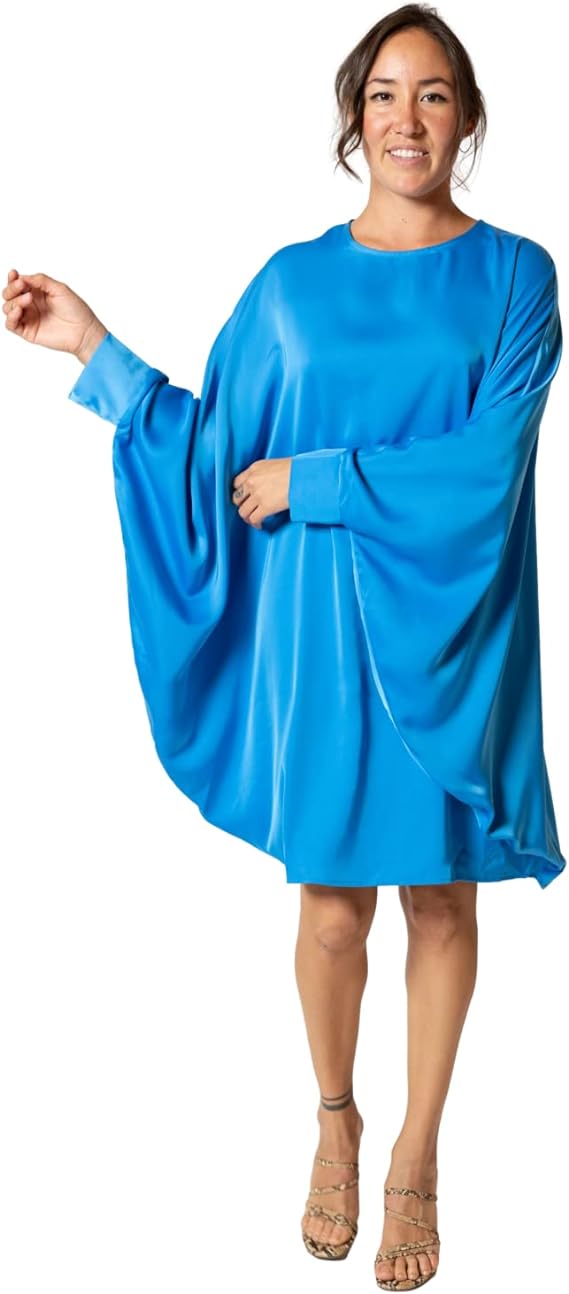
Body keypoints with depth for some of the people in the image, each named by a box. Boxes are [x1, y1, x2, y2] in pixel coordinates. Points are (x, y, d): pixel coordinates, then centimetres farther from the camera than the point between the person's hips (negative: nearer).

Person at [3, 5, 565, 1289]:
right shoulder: (291, 282, 5)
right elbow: (217, 451, 4)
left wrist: (309, 483, -13)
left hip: (448, 634, -1)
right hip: (315, 632, 1)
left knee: (441, 892, 9)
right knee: (332, 894, 9)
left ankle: (417, 1156, 29)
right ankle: (335, 1121, 35)